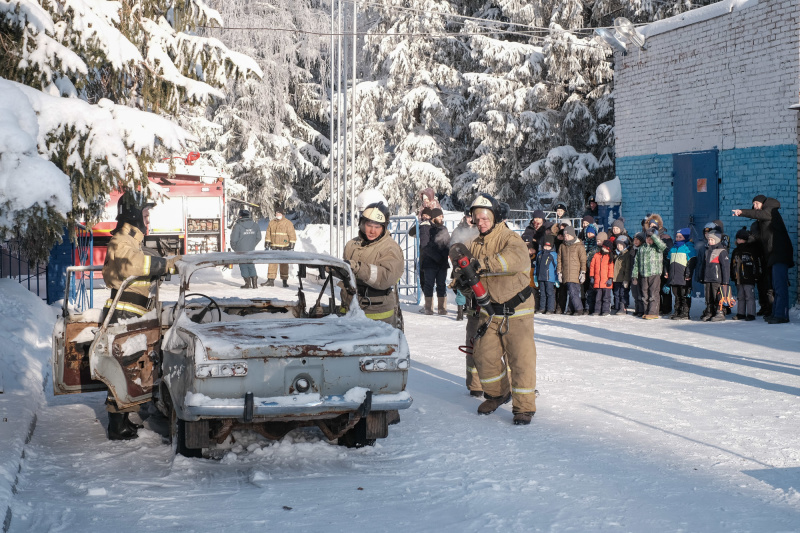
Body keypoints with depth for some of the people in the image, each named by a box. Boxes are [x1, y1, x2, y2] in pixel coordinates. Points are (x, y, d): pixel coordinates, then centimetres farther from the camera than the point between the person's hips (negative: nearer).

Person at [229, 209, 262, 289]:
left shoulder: (238, 226, -13)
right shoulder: (255, 224, 2)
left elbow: (234, 239, -12)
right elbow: (258, 238, 6)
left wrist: (234, 247, 6)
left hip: (241, 250, -5)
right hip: (251, 250, 5)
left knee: (243, 265, 6)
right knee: (251, 265, 14)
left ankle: (248, 283, 3)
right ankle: (255, 283, 9)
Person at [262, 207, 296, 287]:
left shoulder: (287, 223, -2)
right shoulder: (271, 223, 11)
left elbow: (292, 235, -3)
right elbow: (268, 234, 16)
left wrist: (292, 245, -9)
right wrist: (266, 244, 11)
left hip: (284, 248, -4)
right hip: (274, 247, 4)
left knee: (284, 264, 3)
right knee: (272, 264, 1)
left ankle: (285, 281, 10)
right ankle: (270, 280, 3)